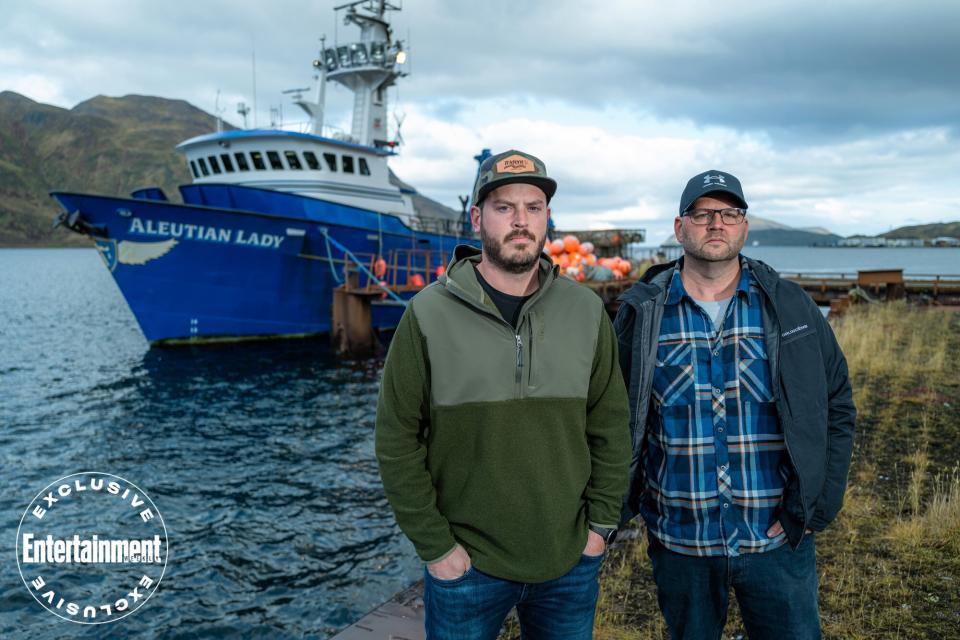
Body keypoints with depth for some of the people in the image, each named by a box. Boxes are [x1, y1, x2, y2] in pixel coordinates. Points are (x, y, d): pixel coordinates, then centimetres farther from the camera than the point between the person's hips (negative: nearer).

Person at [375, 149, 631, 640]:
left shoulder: (587, 311, -2)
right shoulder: (429, 315, -10)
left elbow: (610, 427, 3)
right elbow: (397, 441, -8)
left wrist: (601, 524, 1)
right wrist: (435, 545, -8)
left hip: (571, 564, 3)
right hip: (466, 566, -2)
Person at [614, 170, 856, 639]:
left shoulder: (790, 307, -1)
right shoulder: (641, 313, -3)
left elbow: (837, 406, 3)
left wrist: (816, 505, -5)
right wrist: (620, 503, -4)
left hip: (778, 540, 0)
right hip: (677, 541, 0)